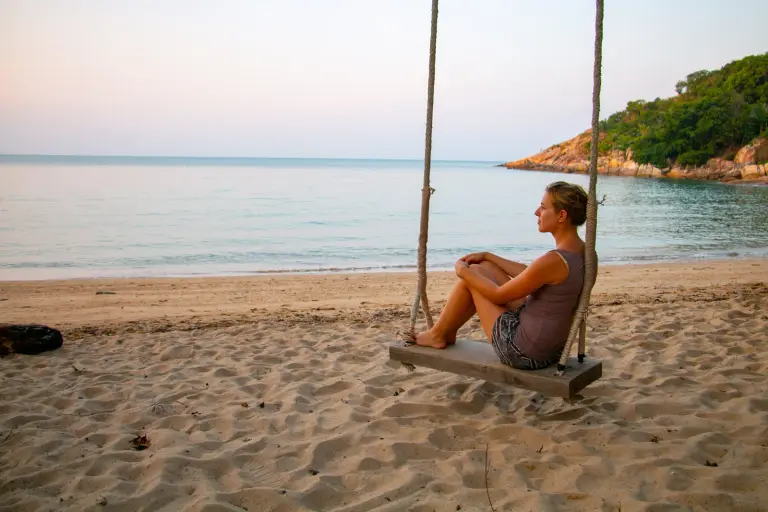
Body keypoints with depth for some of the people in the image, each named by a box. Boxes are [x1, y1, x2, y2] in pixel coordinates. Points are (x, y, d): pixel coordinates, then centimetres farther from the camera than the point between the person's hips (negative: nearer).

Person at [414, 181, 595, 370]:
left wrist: (464, 271, -2)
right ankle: (447, 331, 30)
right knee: (485, 269, 15)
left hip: (524, 352, -9)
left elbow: (498, 296, -17)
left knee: (473, 273, 4)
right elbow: (529, 275, 15)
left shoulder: (552, 260, -28)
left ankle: (437, 335, 23)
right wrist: (488, 256, 18)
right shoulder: (580, 250, 0)